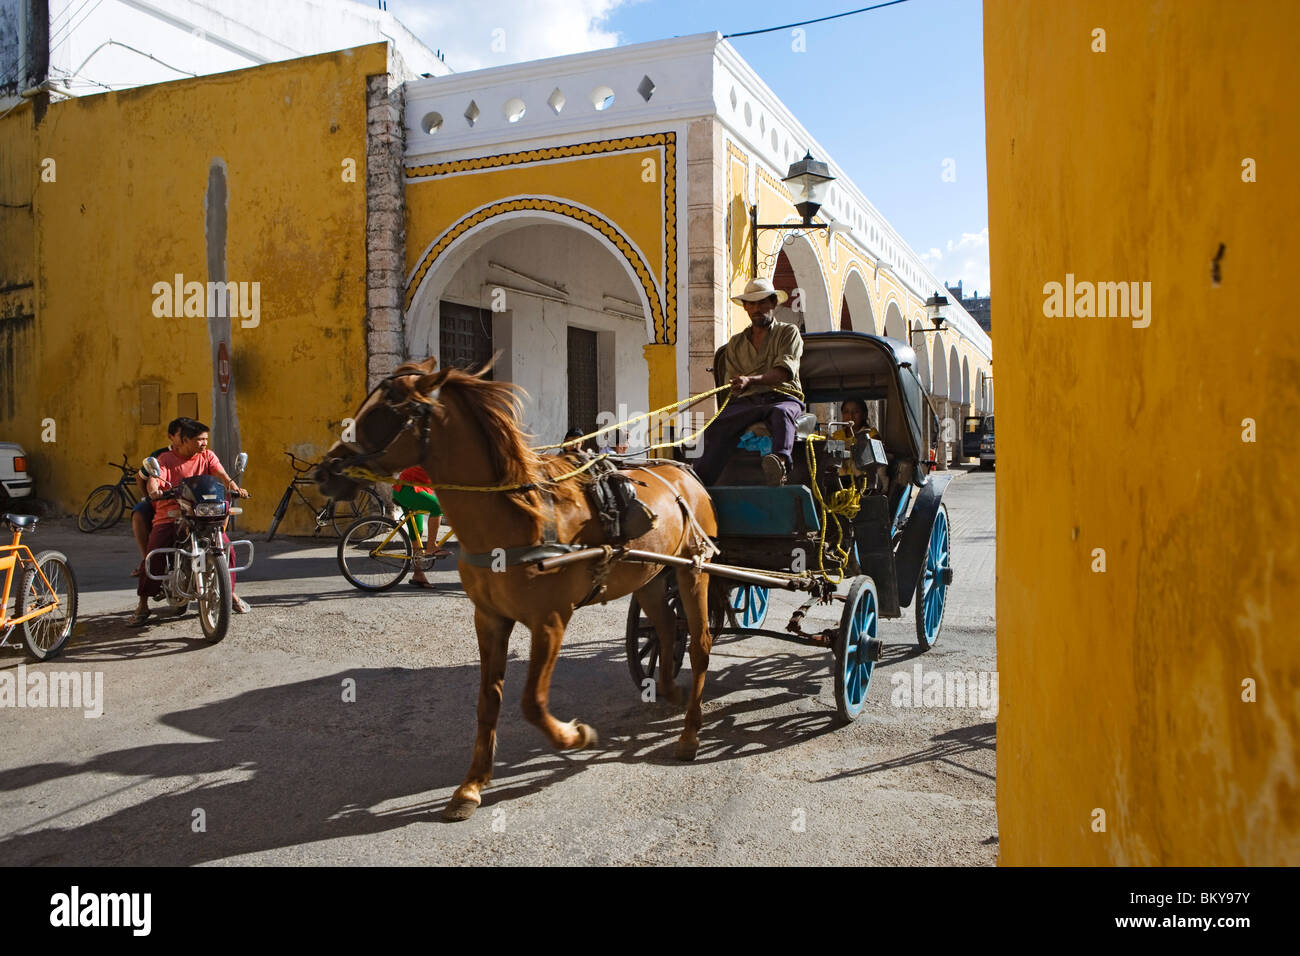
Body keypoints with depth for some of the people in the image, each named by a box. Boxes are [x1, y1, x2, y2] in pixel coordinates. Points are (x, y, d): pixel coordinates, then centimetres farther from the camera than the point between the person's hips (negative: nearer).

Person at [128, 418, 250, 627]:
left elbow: (220, 473, -3)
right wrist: (153, 490, -35)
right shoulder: (165, 459, 5)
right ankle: (142, 606, -7)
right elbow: (154, 477, -11)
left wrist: (233, 486, -25)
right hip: (169, 514, -2)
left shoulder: (207, 456, 13)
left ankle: (231, 593, 6)